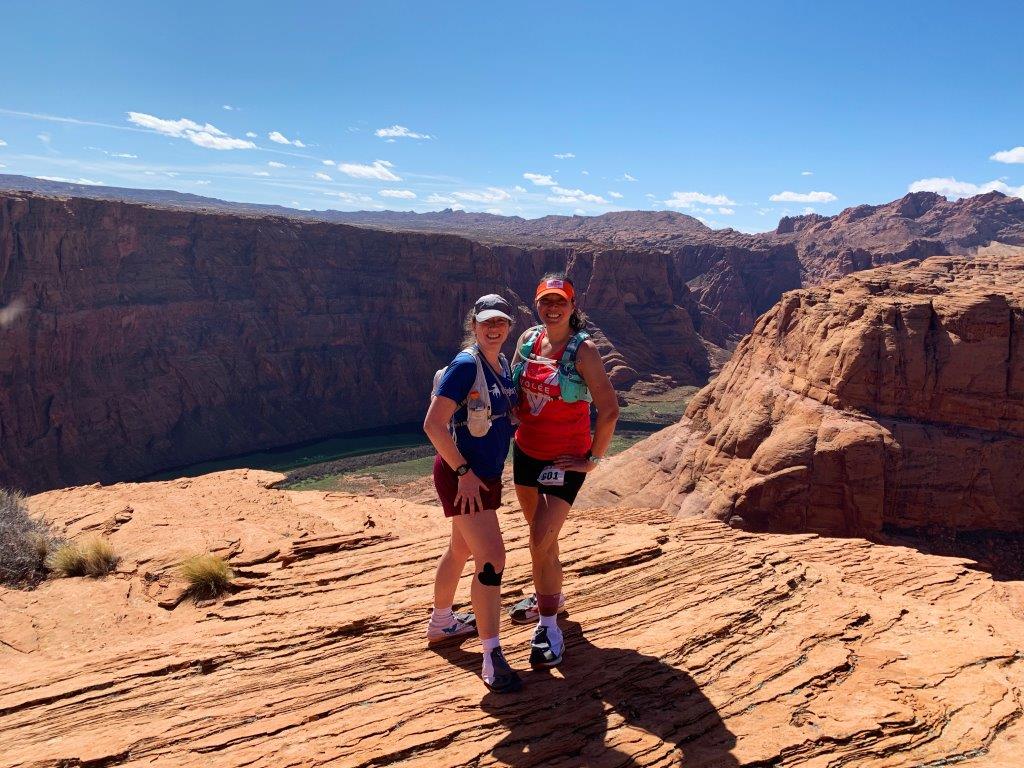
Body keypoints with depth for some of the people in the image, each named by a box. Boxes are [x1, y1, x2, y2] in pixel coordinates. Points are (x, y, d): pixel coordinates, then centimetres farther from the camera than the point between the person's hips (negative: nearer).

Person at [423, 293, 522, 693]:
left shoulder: (503, 365, 8)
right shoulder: (466, 365, -17)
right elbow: (433, 424, -21)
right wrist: (464, 472, -21)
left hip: (486, 475, 9)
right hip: (462, 476, -9)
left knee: (460, 551, 22)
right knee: (492, 560, -12)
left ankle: (440, 623, 42)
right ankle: (492, 659, -4)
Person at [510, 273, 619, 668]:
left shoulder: (582, 349, -17)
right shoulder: (528, 339, 0)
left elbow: (609, 409, -19)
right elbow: (514, 389, 14)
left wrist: (593, 459, -14)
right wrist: (518, 425, 4)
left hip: (566, 459, -6)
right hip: (526, 451, 6)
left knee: (541, 540, -12)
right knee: (541, 535, 21)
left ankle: (548, 627, 4)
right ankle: (547, 597, 44)